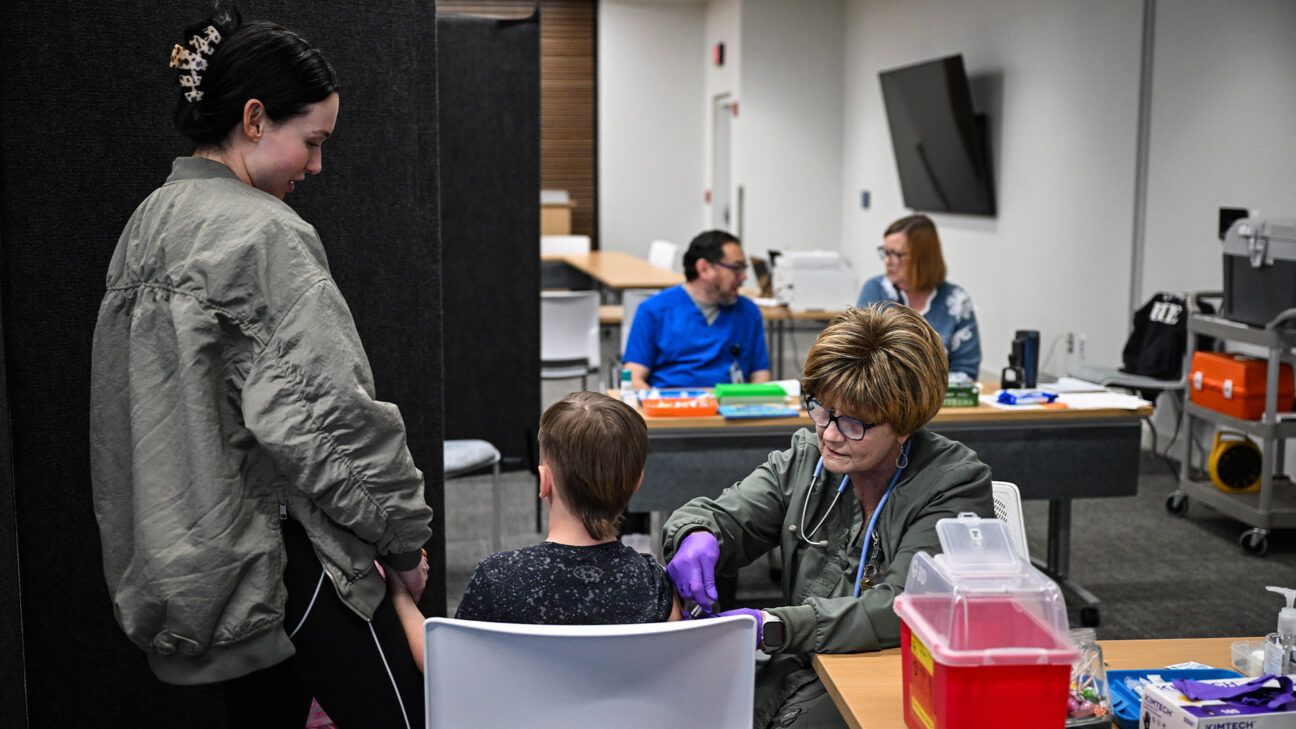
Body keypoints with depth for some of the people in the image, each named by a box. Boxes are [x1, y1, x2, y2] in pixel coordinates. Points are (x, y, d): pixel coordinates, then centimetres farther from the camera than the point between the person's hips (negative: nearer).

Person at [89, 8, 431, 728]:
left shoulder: (149, 221, 11)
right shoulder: (262, 233, -17)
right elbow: (324, 411, -20)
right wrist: (403, 533, -8)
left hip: (196, 553, 9)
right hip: (283, 550, -9)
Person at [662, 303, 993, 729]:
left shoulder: (956, 482, -11)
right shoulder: (806, 458, 5)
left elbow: (900, 608, -22)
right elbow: (725, 517, 7)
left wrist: (771, 626, -32)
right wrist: (697, 536, -19)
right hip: (801, 672, 4)